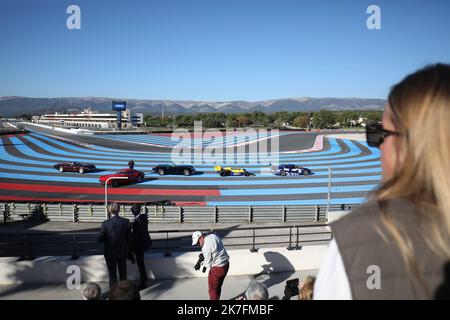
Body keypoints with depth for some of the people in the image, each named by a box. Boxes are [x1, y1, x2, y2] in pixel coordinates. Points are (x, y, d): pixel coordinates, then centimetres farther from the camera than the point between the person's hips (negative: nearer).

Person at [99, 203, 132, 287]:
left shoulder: (105, 224, -18)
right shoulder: (126, 222, -11)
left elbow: (100, 239, -11)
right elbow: (129, 238, -5)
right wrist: (128, 251, 8)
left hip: (110, 253, -2)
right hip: (123, 252, 2)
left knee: (112, 274, 12)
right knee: (123, 274, 19)